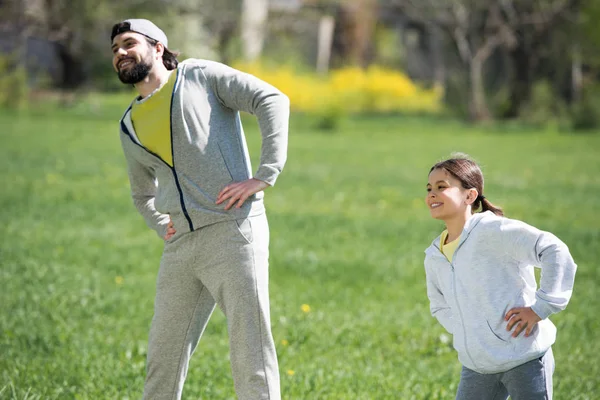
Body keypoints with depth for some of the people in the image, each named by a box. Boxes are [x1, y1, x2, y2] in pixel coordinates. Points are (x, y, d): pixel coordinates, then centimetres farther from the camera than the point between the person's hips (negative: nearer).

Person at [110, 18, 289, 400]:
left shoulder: (200, 76, 4)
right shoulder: (130, 127, 20)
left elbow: (273, 100, -5)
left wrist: (265, 175, -13)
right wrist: (162, 225, 15)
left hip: (232, 233, -6)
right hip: (180, 247, 6)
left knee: (251, 353, -7)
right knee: (163, 353, 10)